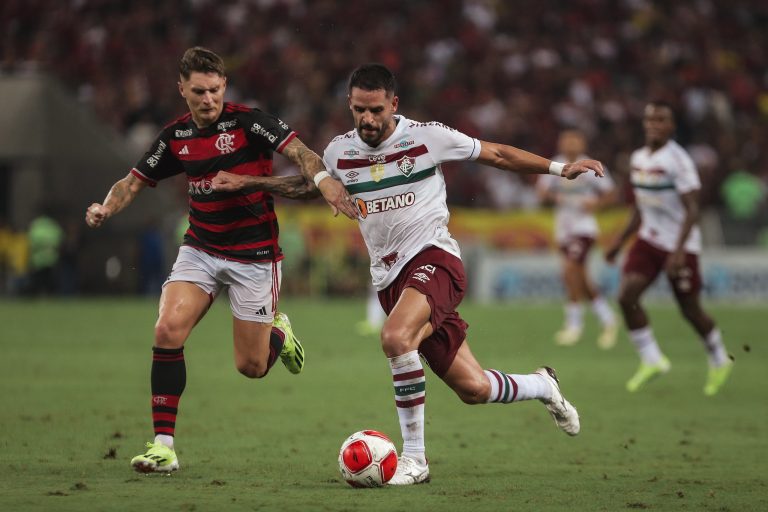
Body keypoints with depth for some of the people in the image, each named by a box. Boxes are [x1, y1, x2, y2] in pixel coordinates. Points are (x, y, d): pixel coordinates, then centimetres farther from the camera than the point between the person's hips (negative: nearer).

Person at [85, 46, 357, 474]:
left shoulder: (248, 121, -13)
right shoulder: (176, 137, 2)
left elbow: (299, 151, -24)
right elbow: (135, 181, 10)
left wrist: (325, 181, -44)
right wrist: (106, 207, -11)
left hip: (254, 257, -4)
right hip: (200, 250, 4)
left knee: (251, 367, 0)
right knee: (168, 329, -19)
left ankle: (279, 331, 38)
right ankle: (164, 445, -14)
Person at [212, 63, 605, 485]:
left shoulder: (426, 136, -6)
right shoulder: (340, 152, 6)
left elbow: (497, 154, 4)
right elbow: (311, 182, 28)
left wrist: (560, 168, 2)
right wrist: (244, 182, 21)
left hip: (433, 258, -5)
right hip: (389, 278, 5)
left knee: (395, 338, -34)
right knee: (472, 388, 1)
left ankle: (413, 457, -22)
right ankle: (541, 386, 34)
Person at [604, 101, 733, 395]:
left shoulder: (678, 160, -16)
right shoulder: (638, 159, 7)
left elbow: (692, 210, -19)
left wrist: (679, 250, -27)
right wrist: (620, 241, 17)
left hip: (680, 244, -6)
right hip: (648, 239, 6)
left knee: (690, 309, 3)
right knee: (627, 295, -13)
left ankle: (719, 361, 27)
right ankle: (651, 360, -1)